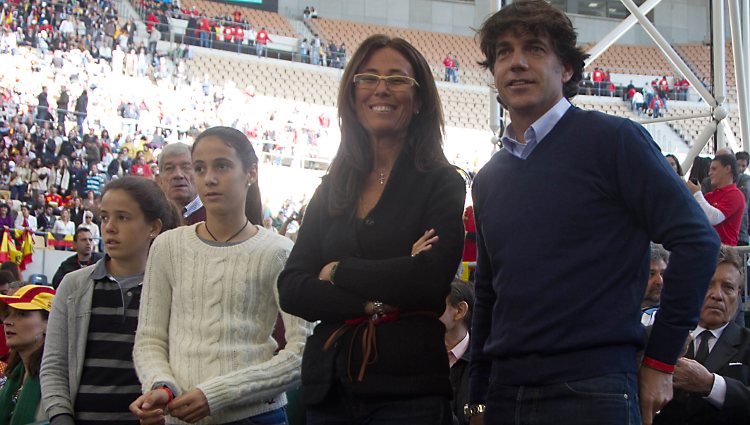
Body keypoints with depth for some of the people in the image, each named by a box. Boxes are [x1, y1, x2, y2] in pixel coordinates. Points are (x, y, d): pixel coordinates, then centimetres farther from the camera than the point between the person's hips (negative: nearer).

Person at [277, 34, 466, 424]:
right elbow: (290, 289, 2)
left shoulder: (441, 183, -1)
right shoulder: (332, 189, 12)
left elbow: (432, 278, -16)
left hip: (408, 389, -4)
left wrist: (338, 272, -6)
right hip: (327, 387, 4)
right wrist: (371, 304, -13)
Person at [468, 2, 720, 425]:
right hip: (505, 390, 6)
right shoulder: (488, 179, 15)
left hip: (591, 385, -6)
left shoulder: (612, 140, -4)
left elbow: (697, 240, -9)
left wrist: (660, 360, -8)